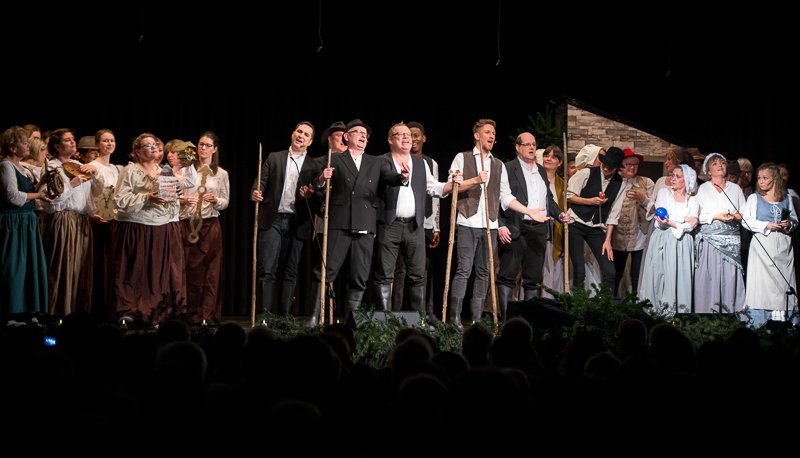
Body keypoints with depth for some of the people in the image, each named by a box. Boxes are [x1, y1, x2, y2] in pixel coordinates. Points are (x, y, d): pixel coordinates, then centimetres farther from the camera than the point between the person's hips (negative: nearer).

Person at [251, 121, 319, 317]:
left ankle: (284, 317, 8)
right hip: (273, 220, -1)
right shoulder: (274, 158, 11)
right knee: (266, 270, -9)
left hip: (297, 224, 1)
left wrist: (310, 194, -15)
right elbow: (262, 181, 5)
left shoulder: (313, 167, 9)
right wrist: (256, 193, -15)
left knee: (290, 273, 4)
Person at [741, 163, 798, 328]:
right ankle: (758, 323, -5)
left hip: (784, 246, 3)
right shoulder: (754, 198, 6)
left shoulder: (786, 198, 12)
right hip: (763, 245, -2)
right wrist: (766, 226, -15)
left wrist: (789, 224, -5)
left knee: (784, 281, 0)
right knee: (761, 282, -7)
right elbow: (747, 221, -3)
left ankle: (787, 319, 3)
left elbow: (795, 220, 17)